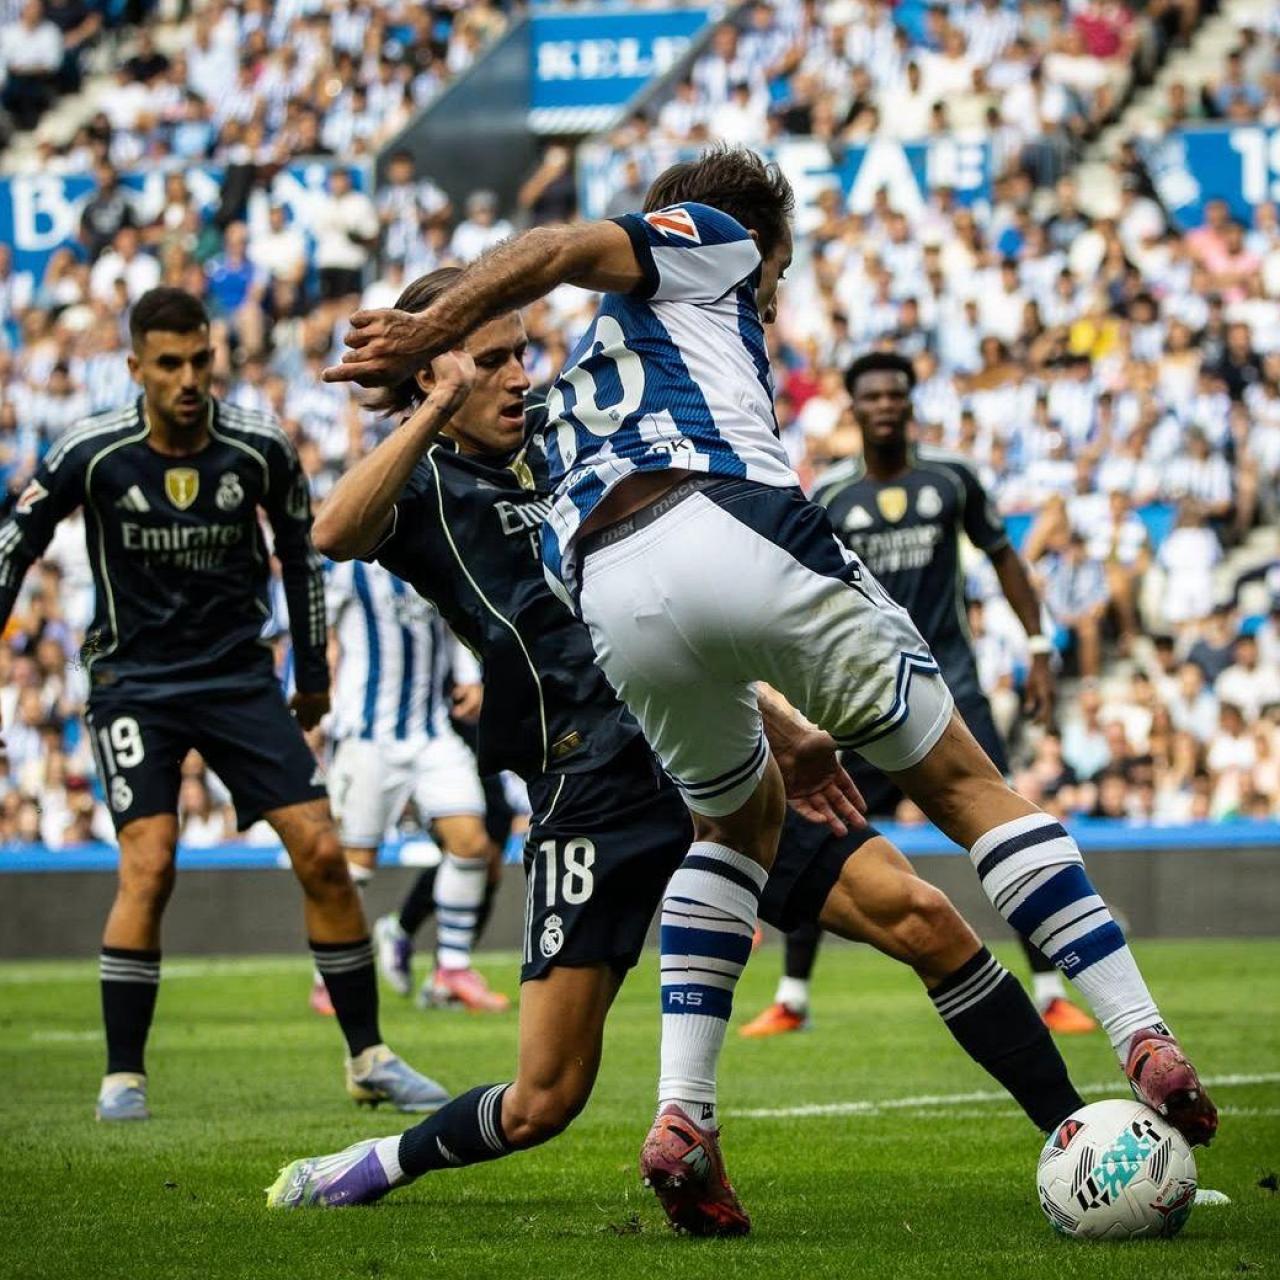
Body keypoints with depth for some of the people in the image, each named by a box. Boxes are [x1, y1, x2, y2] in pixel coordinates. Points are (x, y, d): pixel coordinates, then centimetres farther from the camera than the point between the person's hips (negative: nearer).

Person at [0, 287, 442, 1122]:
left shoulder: (259, 448, -7)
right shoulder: (92, 455, -12)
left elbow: (300, 544, 10)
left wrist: (314, 670, 15)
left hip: (239, 672, 2)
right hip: (133, 679, -2)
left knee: (323, 855, -7)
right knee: (149, 864, -19)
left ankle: (370, 1060, 6)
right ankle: (123, 1077, -7)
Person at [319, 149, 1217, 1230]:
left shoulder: (585, 369, 41)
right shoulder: (711, 244, 24)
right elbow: (560, 250, 3)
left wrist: (788, 735, 38)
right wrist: (424, 336, -8)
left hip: (611, 595, 6)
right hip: (733, 526, -6)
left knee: (740, 815, 30)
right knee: (963, 783, 9)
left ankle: (682, 1117, 11)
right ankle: (1146, 1044, 2)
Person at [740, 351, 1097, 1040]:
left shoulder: (950, 477, 2)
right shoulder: (828, 497, 0)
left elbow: (1002, 555, 12)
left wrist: (1037, 648, 7)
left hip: (948, 680, 0)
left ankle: (1051, 994, -2)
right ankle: (791, 999, 12)